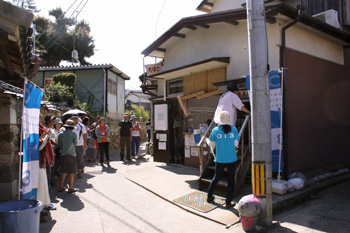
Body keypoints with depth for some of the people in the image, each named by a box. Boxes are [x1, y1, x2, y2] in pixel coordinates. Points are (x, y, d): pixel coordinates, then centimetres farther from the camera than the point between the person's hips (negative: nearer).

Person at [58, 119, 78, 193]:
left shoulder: (61, 134, 2)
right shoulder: (74, 134, -6)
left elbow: (59, 145, 8)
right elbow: (75, 144, -2)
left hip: (63, 154, 3)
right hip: (72, 154, -3)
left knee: (63, 172, 13)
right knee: (71, 172, 5)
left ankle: (61, 187, 18)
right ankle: (71, 188, 10)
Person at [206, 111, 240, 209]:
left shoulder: (215, 130, -5)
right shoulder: (234, 130, -4)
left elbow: (211, 144, 2)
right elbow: (236, 144, -5)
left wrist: (207, 140, 22)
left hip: (220, 159, 1)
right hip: (232, 159, -1)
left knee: (216, 178, 19)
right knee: (230, 180, 10)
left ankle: (209, 197, 33)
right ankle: (228, 203, 15)